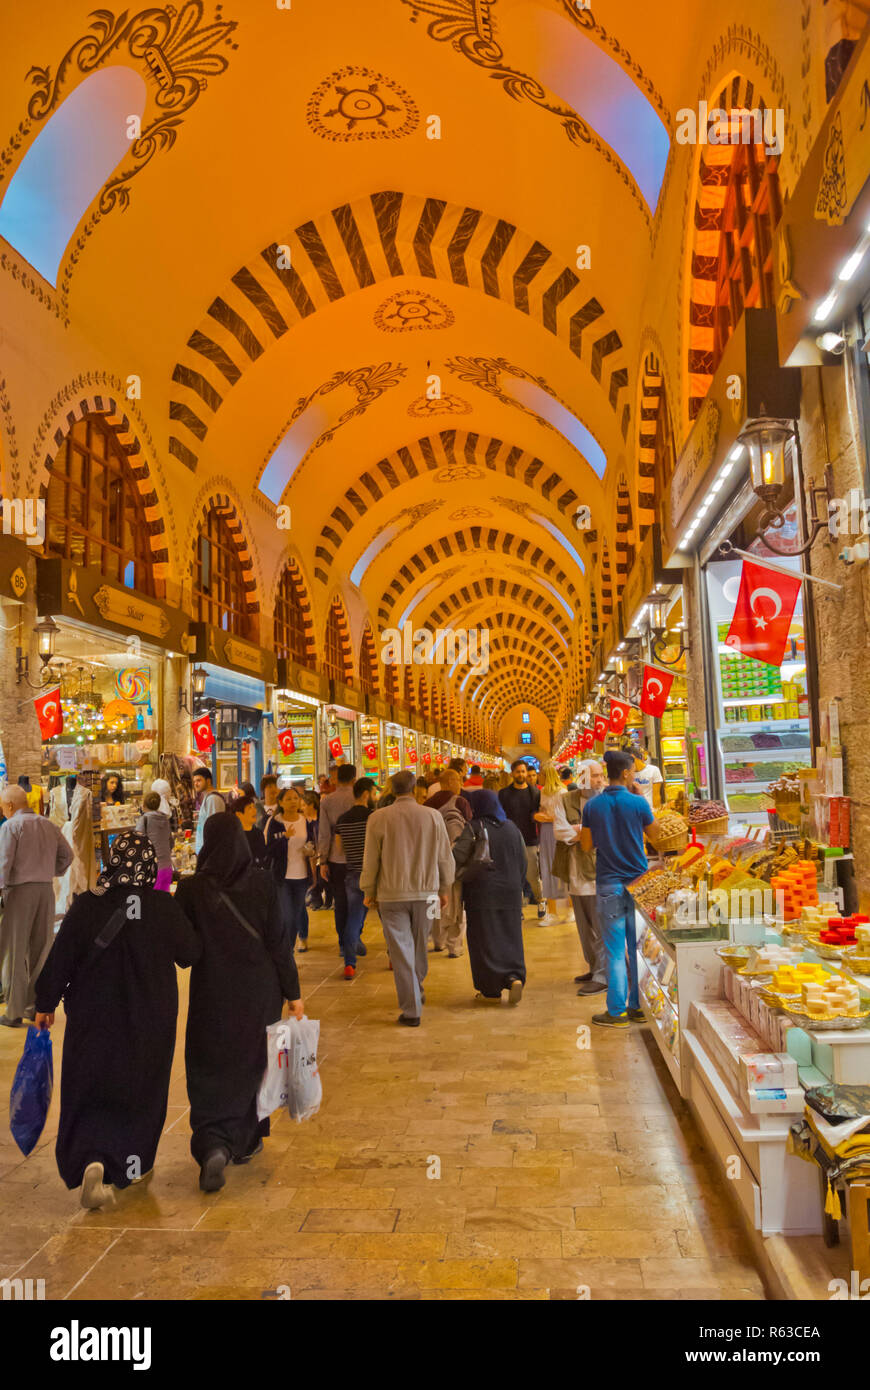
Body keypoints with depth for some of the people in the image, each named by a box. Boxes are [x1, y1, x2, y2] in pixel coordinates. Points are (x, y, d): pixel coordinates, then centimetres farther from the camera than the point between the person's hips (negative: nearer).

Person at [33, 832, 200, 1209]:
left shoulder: (86, 906, -13)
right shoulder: (164, 907, -15)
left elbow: (60, 958, -6)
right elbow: (190, 954, -4)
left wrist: (46, 1003, 8)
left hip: (93, 1020, 0)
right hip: (150, 1022, 0)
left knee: (88, 1092, 12)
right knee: (140, 1090, 20)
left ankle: (92, 1160, -10)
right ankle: (132, 1162, 33)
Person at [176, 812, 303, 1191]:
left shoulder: (191, 888, -11)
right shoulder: (262, 882, -11)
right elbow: (278, 941, -9)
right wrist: (293, 992, -1)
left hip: (212, 993, -1)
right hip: (258, 990, 1)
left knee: (209, 1071, 9)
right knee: (252, 1063, 20)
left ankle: (213, 1145, -11)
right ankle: (247, 1141, 33)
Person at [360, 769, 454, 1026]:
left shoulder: (378, 818, -8)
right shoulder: (433, 816, -4)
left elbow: (370, 860, -3)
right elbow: (445, 857, 3)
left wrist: (369, 892, 10)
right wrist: (443, 889, 16)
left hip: (392, 894, -2)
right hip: (425, 891, 2)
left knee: (401, 951, 3)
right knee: (419, 947, 20)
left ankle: (411, 1010, 4)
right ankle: (417, 993, 38)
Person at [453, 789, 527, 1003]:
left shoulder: (474, 828, -10)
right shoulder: (512, 828, 7)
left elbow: (458, 857, -19)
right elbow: (523, 862, 10)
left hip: (482, 893, -4)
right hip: (510, 892, 4)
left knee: (484, 939, 4)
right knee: (510, 937, 12)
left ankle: (491, 989, 7)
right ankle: (514, 977, -8)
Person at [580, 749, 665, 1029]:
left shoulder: (592, 806, -3)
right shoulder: (638, 803, -8)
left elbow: (586, 845, 5)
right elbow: (656, 837, 6)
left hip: (608, 885, 0)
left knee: (615, 951, 4)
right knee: (639, 947, 11)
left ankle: (617, 1012, 7)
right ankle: (639, 1005, 20)